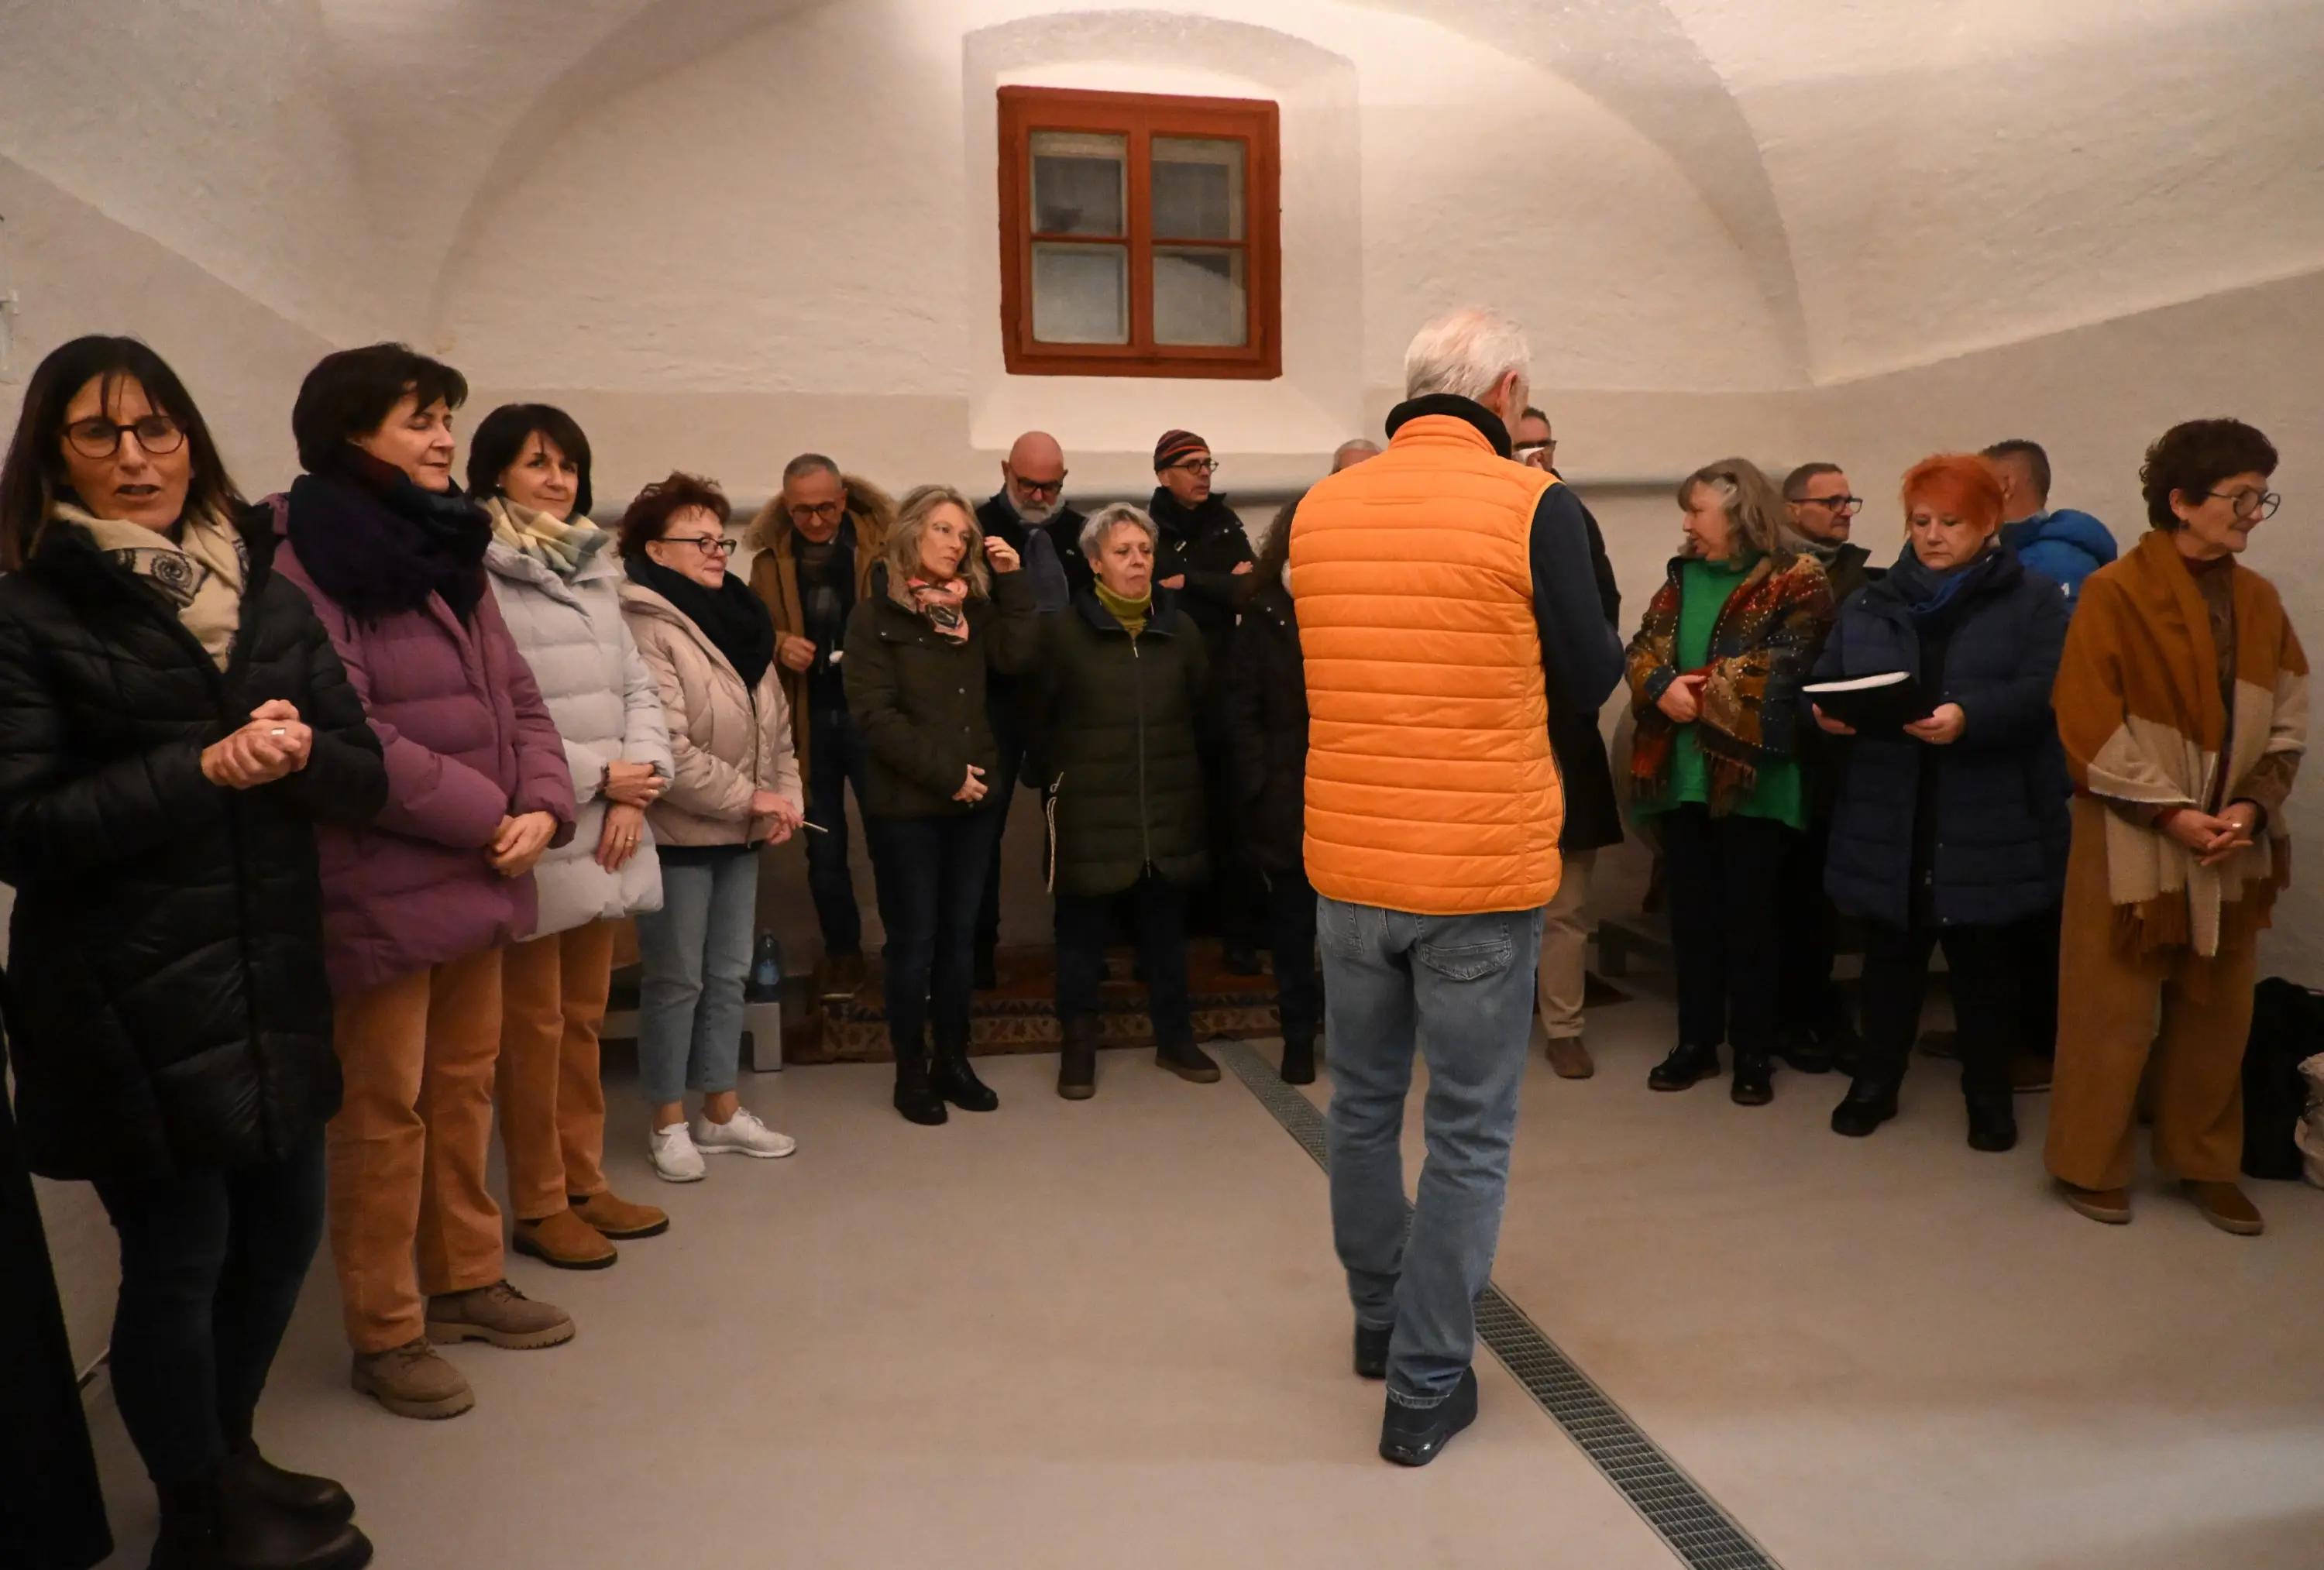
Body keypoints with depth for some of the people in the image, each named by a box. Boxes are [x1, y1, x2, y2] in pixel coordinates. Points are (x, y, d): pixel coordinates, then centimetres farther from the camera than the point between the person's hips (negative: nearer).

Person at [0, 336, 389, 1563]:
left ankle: (230, 1456, 39)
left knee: (282, 1232, 14)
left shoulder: (268, 595, 10)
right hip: (128, 1003, -4)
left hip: (275, 984, 5)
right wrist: (203, 770, -20)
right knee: (179, 1257, 5)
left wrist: (300, 754, -17)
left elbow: (365, 779, 5)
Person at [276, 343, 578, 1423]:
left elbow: (516, 697, 12)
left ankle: (466, 1280, 33)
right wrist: (491, 816, -15)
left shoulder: (448, 554, 15)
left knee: (464, 1087, 17)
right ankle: (383, 1333, 19)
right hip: (382, 886, -8)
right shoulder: (308, 564, -12)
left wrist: (542, 808, -5)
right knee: (385, 1109, 3)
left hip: (479, 877, 8)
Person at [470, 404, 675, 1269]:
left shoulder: (594, 571, 14)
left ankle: (584, 1182, 28)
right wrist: (597, 776, -14)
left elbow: (637, 686, 11)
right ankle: (537, 1206, 18)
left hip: (606, 833, 7)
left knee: (584, 1017, 16)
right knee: (534, 1026, 4)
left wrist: (639, 782, -5)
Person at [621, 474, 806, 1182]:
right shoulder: (645, 628, -16)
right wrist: (749, 799, -17)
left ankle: (721, 1112, 28)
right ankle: (669, 1124, 19)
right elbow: (663, 749, -23)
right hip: (679, 833, -8)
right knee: (676, 980, 4)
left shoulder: (739, 620, 12)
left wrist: (785, 794, 1)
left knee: (728, 975, 15)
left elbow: (775, 721, 15)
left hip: (739, 832, 8)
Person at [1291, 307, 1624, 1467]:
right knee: (1469, 1135, 9)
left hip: (1348, 862, 4)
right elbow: (1592, 682, -2)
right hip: (1484, 871, -4)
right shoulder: (1531, 505, -10)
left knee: (1362, 1104, 20)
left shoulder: (1319, 508, 2)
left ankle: (1378, 1319, 38)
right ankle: (1425, 1387, 19)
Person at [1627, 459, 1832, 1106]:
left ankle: (1753, 1051, 17)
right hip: (1682, 772, 5)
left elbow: (1785, 666, -16)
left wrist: (1701, 694, -15)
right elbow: (1643, 648, 6)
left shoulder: (1797, 580, -4)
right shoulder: (1683, 575, 14)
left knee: (1749, 916, 4)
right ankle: (1697, 1040, 24)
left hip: (1753, 773, -5)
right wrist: (1663, 685, -15)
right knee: (1691, 912, 11)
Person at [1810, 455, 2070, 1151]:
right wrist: (1827, 711, -16)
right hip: (1888, 822, 3)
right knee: (1890, 956, 12)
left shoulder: (2032, 599, 1)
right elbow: (1824, 683, 7)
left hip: (1988, 825, -2)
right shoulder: (1868, 605, 12)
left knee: (1984, 964, 9)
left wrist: (1970, 717, -29)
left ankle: (1988, 1092, 26)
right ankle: (1876, 1080, 26)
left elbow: (2045, 693, -12)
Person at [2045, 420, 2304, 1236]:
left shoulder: (2261, 601, 7)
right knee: (2114, 1012, 3)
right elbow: (2090, 728, -14)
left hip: (2231, 843, 6)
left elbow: (2288, 720, 7)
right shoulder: (2114, 593, -11)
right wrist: (2172, 813, -16)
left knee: (2218, 1012, 14)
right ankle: (2091, 1166, 18)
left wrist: (2251, 805, -9)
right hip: (2134, 843, -5)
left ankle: (2205, 1163, 30)